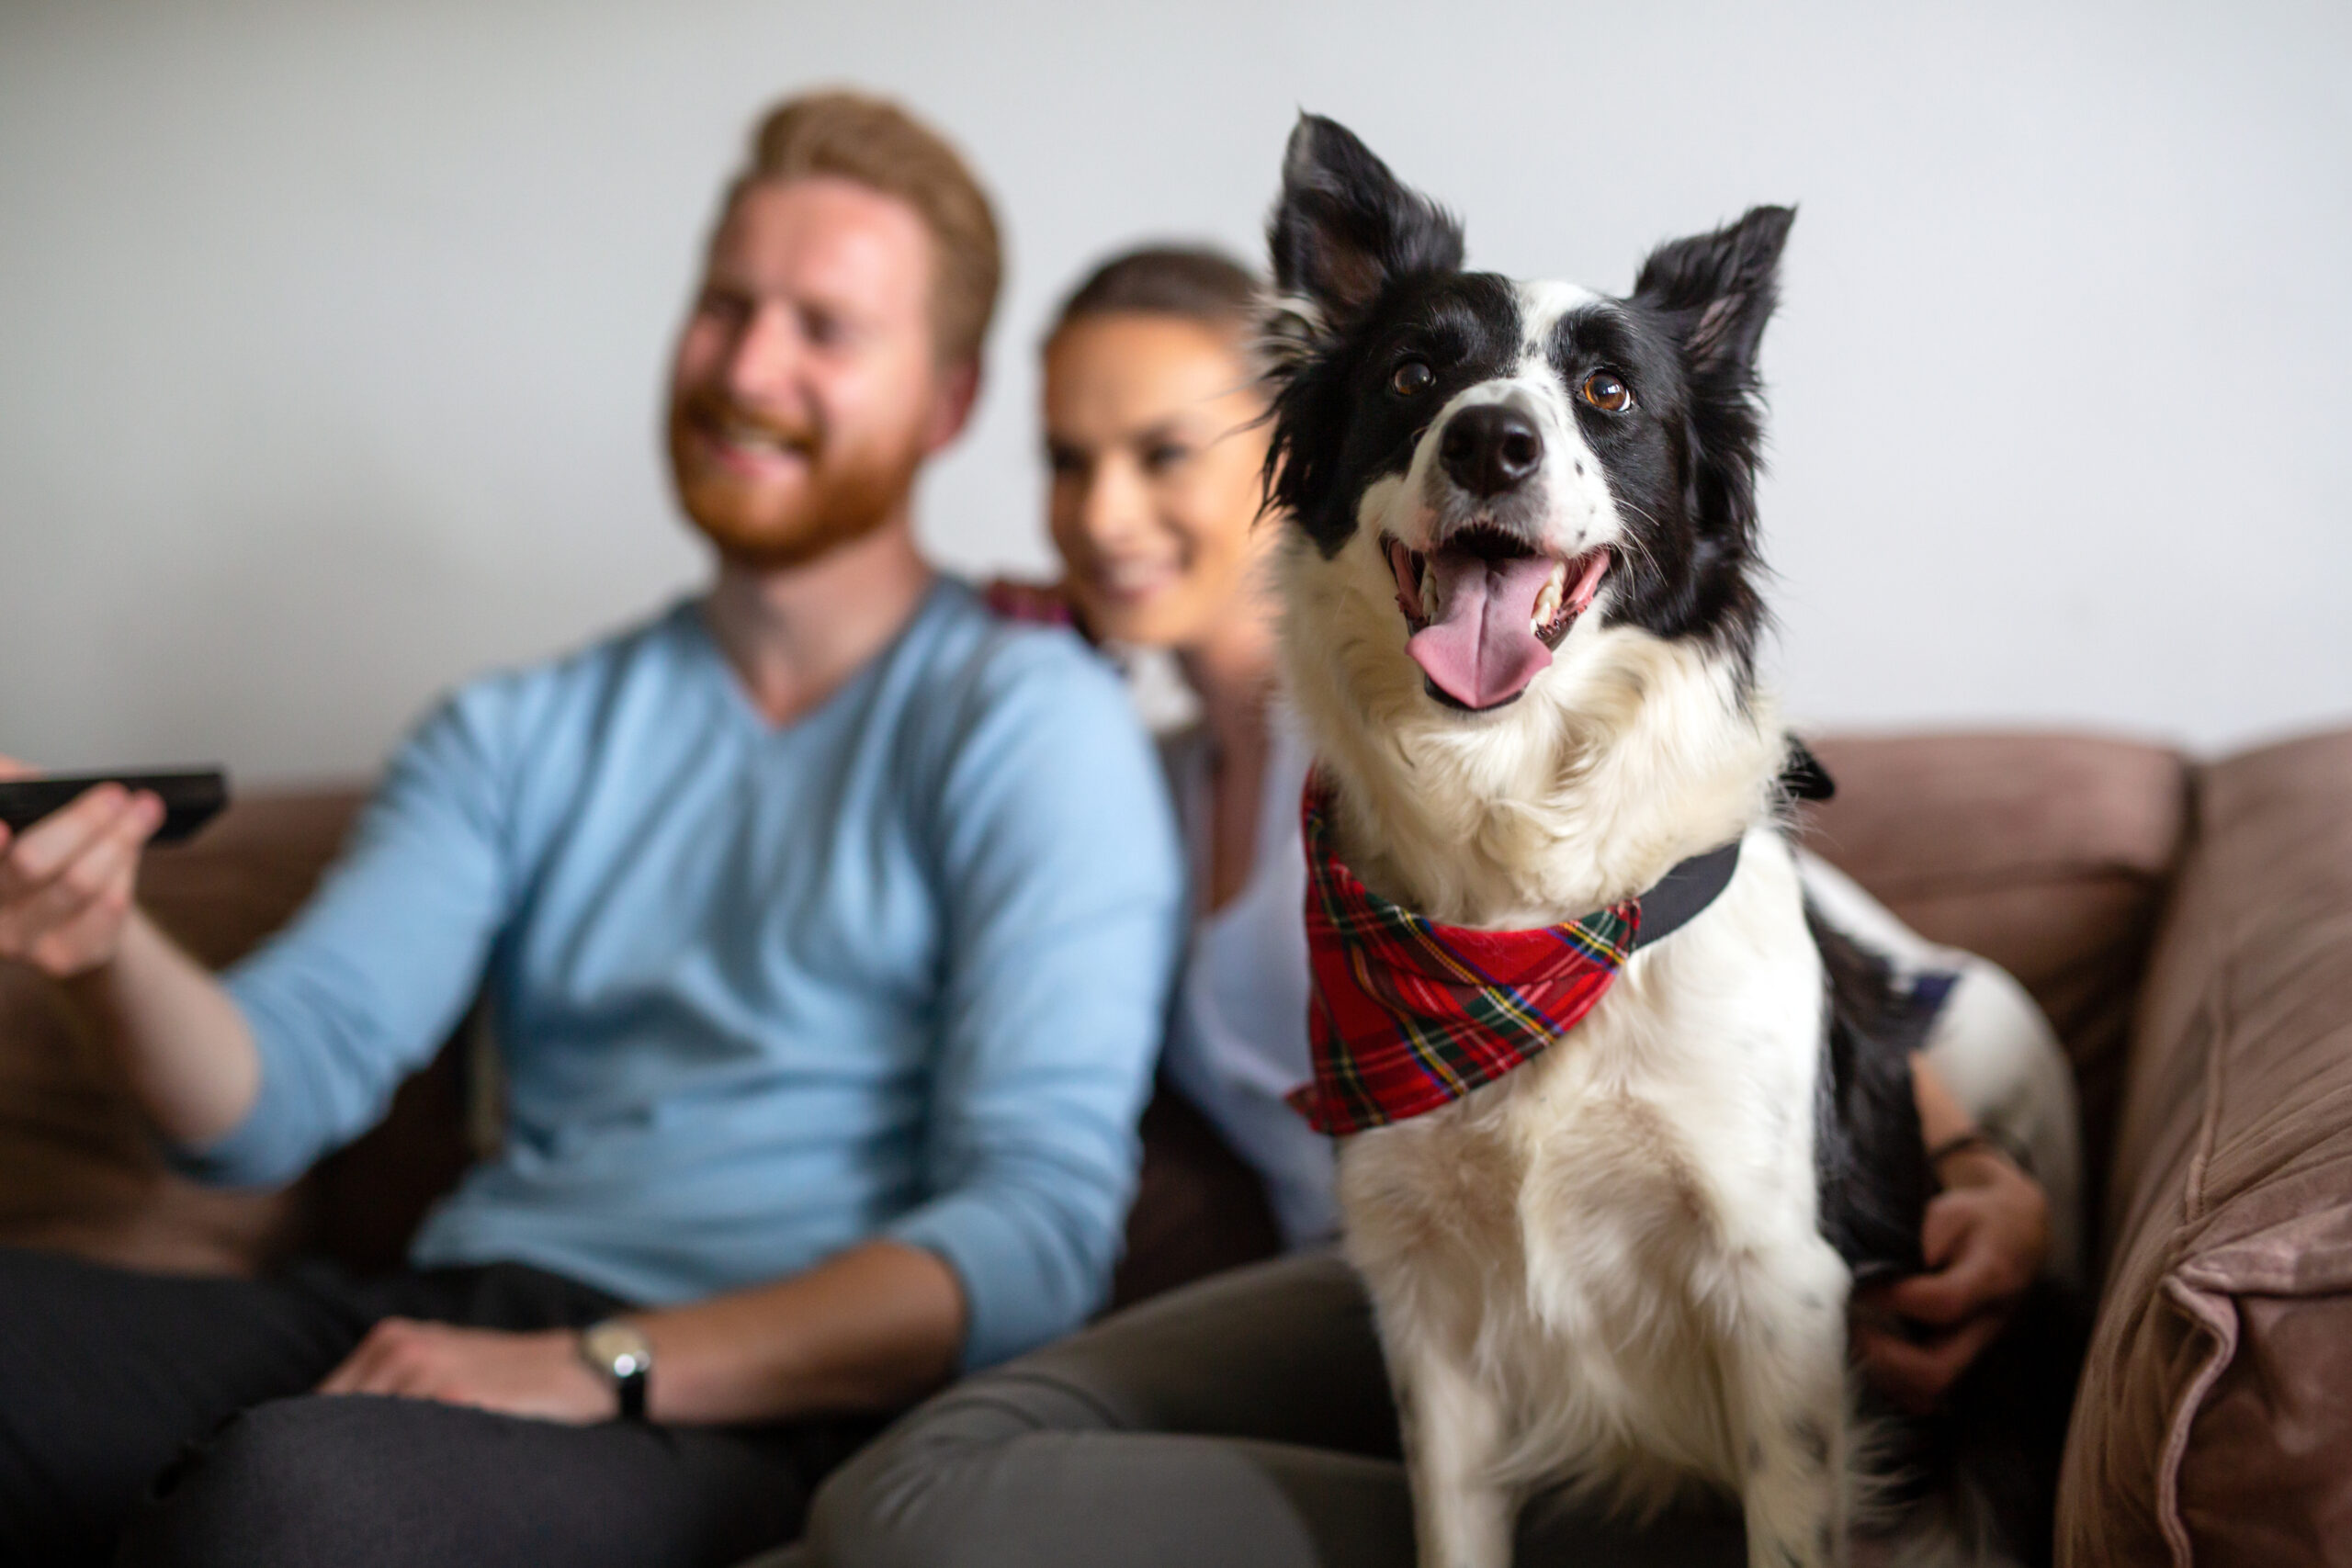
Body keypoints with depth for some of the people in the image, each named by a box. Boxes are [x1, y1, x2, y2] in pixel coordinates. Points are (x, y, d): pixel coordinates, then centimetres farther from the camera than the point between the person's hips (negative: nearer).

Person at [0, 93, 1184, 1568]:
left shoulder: (1030, 720, 0)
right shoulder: (521, 733, 19)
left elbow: (1038, 1236, -10)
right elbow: (284, 1085, 7)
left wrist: (596, 1367, -19)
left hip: (763, 1397, -5)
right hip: (447, 1327, 6)